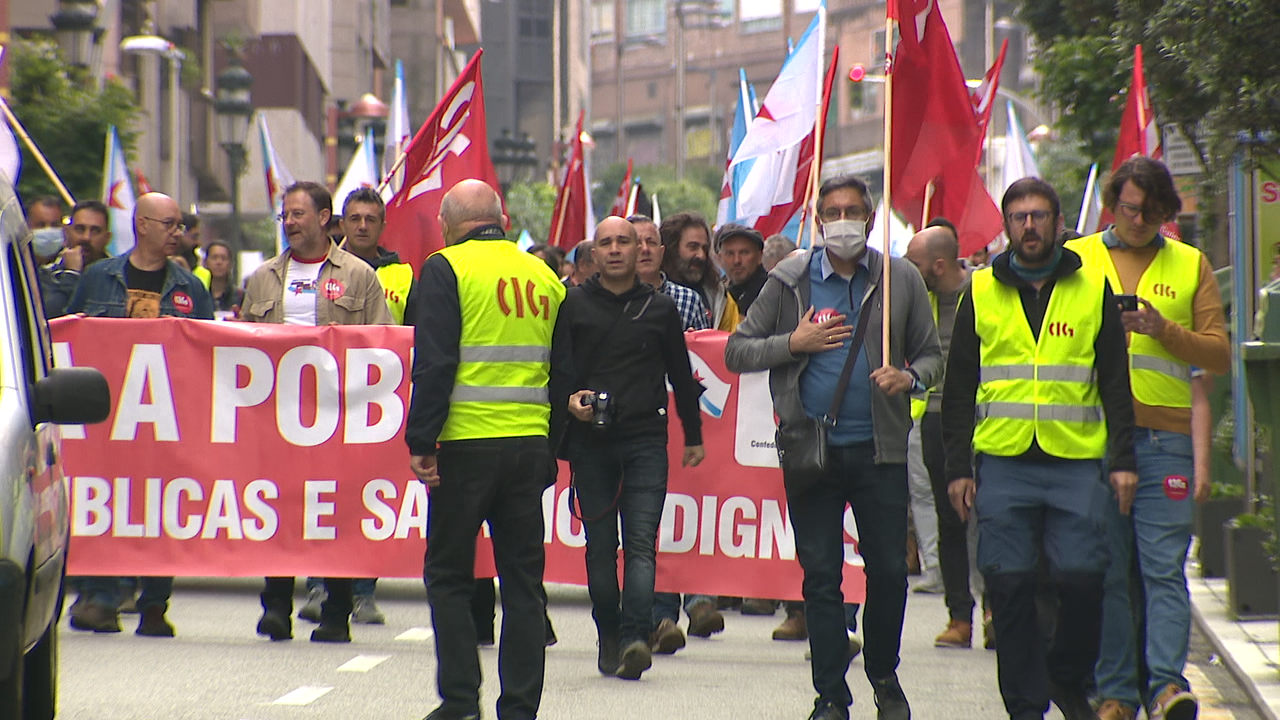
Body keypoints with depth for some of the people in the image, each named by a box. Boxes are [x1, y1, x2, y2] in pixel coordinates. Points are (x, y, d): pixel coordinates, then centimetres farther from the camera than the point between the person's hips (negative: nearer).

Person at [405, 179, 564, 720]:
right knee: (523, 580, 7)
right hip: (531, 445, 4)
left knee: (448, 574, 7)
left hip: (467, 445, -4)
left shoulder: (447, 269, -4)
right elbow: (565, 369, 16)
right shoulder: (543, 276, 12)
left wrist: (421, 442, -9)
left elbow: (434, 364, -12)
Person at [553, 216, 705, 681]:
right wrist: (568, 398, -13)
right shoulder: (573, 306, 8)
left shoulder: (660, 308, 13)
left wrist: (693, 435, 20)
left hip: (646, 440, 0)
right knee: (600, 545, 3)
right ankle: (609, 635, 12)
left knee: (641, 543, -11)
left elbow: (681, 376, 20)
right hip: (589, 440, 1)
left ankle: (634, 637, -21)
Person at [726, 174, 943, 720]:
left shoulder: (901, 280, 5)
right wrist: (794, 343, -9)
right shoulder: (790, 281, 3)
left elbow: (932, 355, 10)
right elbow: (736, 352, 6)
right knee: (821, 576, 1)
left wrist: (909, 377, -12)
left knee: (889, 570, 2)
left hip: (879, 449, 0)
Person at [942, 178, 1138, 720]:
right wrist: (958, 466, 4)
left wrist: (1122, 460, 2)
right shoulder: (981, 293, 10)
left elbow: (1115, 383, 10)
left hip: (1078, 463, -1)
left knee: (1081, 575, -7)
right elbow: (958, 387, 11)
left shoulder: (1093, 289, 9)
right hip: (1002, 464, 1)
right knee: (1009, 584, -2)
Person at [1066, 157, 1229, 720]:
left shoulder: (1190, 266, 12)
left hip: (1165, 438, 0)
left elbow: (1220, 356, 6)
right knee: (1106, 572, 1)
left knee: (1164, 568, -8)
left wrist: (1164, 329, -9)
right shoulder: (1076, 260, 12)